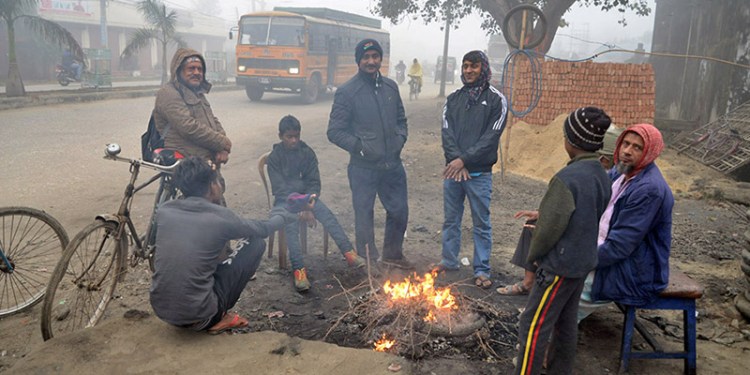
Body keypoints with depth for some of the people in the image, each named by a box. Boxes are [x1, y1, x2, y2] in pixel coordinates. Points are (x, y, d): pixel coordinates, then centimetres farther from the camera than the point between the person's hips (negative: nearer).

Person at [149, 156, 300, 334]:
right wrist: (283, 215, 30)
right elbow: (263, 229, 9)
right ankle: (217, 318, 9)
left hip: (160, 309, 6)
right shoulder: (220, 217, -11)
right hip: (197, 316, -6)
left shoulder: (163, 210, 1)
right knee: (255, 244, 6)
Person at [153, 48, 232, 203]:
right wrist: (223, 143, -11)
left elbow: (214, 121, 17)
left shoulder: (198, 93, 23)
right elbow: (189, 128, -19)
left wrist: (222, 149, -3)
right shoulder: (168, 94, -8)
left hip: (210, 165, 9)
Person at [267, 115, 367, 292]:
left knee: (328, 216, -24)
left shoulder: (307, 152, 2)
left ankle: (349, 253, -33)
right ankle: (298, 269, -37)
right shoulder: (275, 157, -6)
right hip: (285, 199, -2)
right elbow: (280, 189, -11)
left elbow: (314, 183, 2)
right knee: (291, 226, -31)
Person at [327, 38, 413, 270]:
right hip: (363, 168, -5)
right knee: (364, 216, 6)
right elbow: (335, 131, -8)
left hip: (393, 165, 5)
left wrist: (400, 138, 3)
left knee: (399, 211, 15)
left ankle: (393, 255, 37)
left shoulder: (391, 87, 8)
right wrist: (359, 146, -17)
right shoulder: (347, 92, -8)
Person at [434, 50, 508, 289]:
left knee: (481, 223, 4)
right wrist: (456, 160, -15)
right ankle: (450, 261, 29)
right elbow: (447, 133, 0)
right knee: (451, 219, 14)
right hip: (452, 170, 4)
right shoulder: (453, 99, 9)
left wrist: (464, 159, -17)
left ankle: (482, 270, 15)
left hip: (479, 173, -4)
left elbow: (491, 137, -10)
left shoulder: (496, 100, -2)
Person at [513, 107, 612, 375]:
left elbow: (549, 227, -22)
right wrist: (543, 213, 15)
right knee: (566, 320, 22)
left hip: (560, 265, -9)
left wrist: (533, 254, -4)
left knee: (534, 325, 1)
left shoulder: (567, 178, -24)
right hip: (583, 261, 9)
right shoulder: (601, 175, 3)